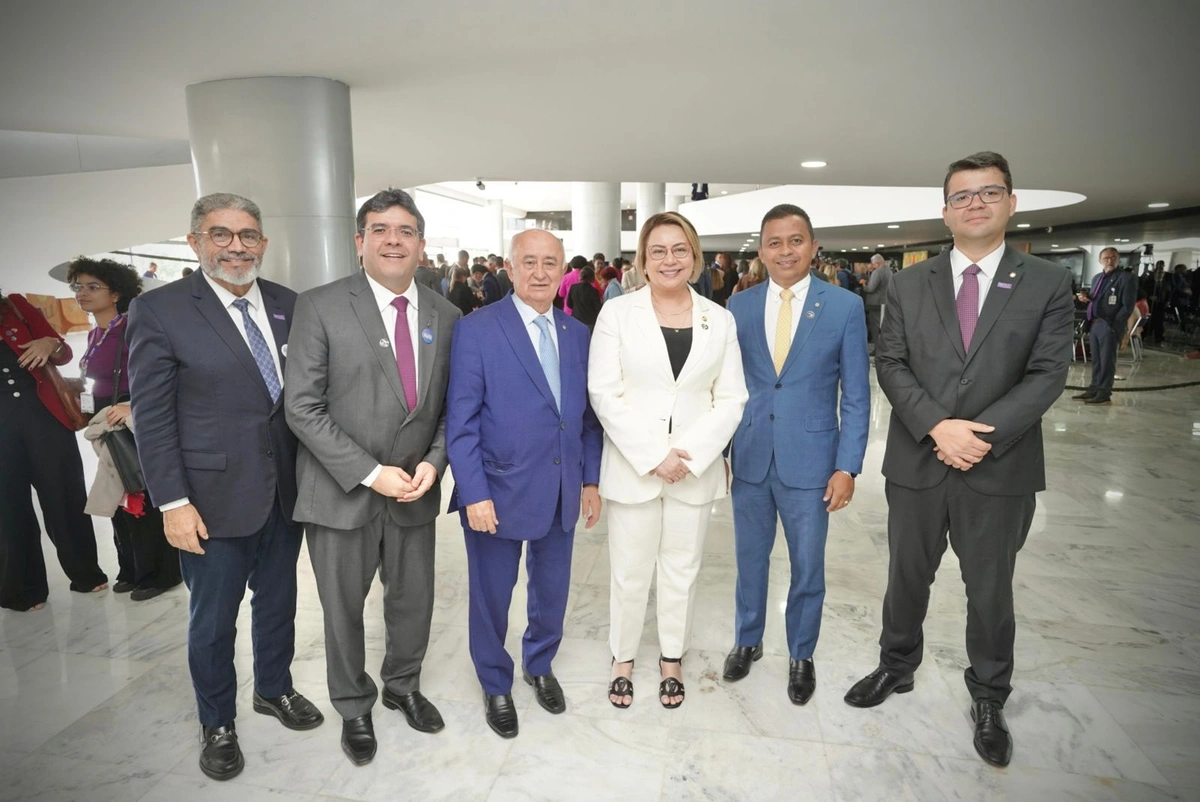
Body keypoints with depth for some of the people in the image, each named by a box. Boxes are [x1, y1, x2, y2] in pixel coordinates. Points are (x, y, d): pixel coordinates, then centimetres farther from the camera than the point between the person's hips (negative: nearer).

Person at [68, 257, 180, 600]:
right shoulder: (94, 335, 11)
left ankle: (159, 574, 13)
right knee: (118, 500, 15)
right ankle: (132, 571, 28)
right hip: (109, 426, 9)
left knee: (144, 501, 0)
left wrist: (134, 407, -34)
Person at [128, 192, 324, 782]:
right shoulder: (159, 310, -9)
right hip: (214, 500, -4)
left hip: (284, 492, 4)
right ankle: (216, 724, 37)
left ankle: (274, 689, 45)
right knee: (213, 620, 14)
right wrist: (172, 502, -13)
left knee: (278, 602, 21)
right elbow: (152, 416, -10)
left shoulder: (288, 305, 2)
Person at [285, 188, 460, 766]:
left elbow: (449, 406, 6)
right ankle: (353, 707, 41)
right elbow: (302, 408, -13)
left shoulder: (445, 315, 2)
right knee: (344, 609, 15)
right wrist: (370, 473, -17)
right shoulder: (320, 306, -10)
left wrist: (434, 462, -10)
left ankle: (402, 686, 46)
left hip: (415, 491, 3)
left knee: (414, 601, 18)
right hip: (342, 493, -3)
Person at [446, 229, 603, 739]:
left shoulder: (577, 334, 5)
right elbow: (460, 420, -12)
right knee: (491, 597, 14)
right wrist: (474, 493, -16)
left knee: (552, 591, 19)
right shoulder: (476, 330, -10)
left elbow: (586, 413, 9)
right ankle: (496, 686, 39)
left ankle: (540, 665, 47)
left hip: (563, 493, 5)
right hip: (499, 492, -4)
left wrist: (591, 480, 7)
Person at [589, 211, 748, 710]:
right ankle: (622, 659, 33)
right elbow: (604, 394, -7)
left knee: (682, 570, 15)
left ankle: (672, 659, 36)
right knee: (630, 572, 10)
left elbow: (731, 399, 2)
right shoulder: (618, 313, -2)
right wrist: (653, 456, -14)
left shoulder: (719, 320, 4)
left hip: (695, 468, 2)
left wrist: (690, 455, -11)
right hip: (632, 466, -2)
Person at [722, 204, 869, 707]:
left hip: (809, 460, -2)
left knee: (807, 567, 12)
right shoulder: (739, 306, 1)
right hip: (749, 457, 2)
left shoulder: (844, 306, -5)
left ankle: (801, 656, 35)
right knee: (750, 559, 17)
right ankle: (747, 641, 40)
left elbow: (856, 396, -4)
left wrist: (847, 467, -9)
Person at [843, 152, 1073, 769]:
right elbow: (890, 364, -3)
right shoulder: (908, 284, 3)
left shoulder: (1047, 283, 0)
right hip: (915, 464, 1)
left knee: (990, 590, 14)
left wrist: (983, 435, -18)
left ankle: (988, 699, 35)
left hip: (1000, 469, -1)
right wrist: (937, 426, -17)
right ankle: (896, 667, 39)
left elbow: (1047, 373, -7)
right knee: (906, 578, 17)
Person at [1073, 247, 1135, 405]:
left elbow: (1127, 306, -10)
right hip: (1094, 324, 7)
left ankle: (1104, 394, 3)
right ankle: (1094, 389, 20)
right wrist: (1086, 298, 2)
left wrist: (1113, 325, -18)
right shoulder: (1096, 278, 17)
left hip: (1109, 326, -7)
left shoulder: (1126, 278, -5)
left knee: (1106, 360, -2)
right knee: (1096, 360, 13)